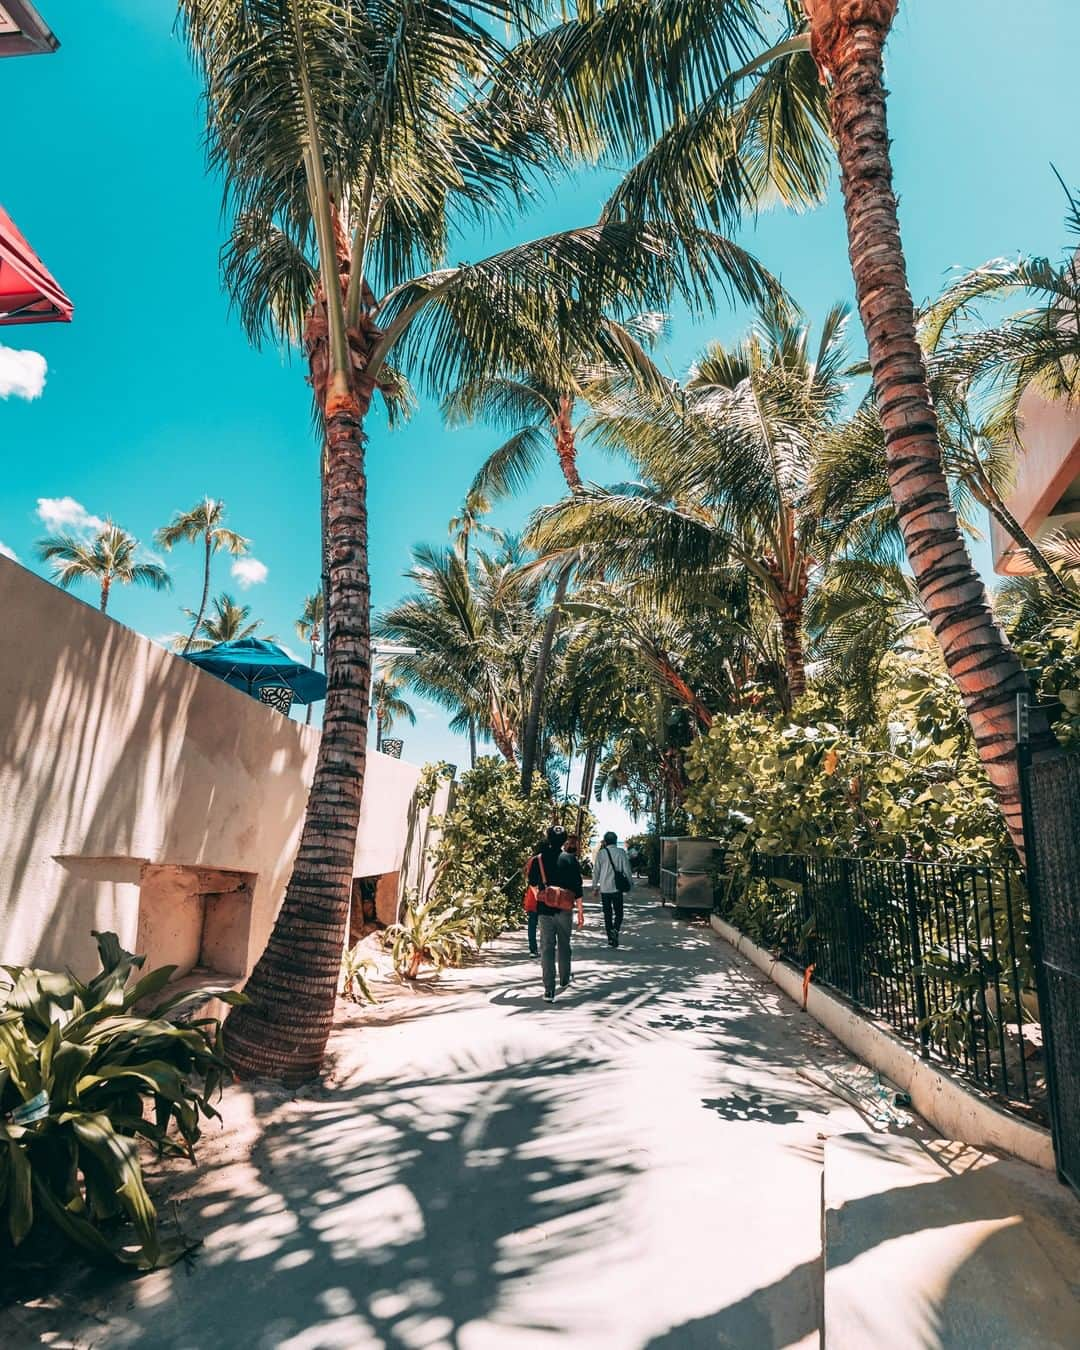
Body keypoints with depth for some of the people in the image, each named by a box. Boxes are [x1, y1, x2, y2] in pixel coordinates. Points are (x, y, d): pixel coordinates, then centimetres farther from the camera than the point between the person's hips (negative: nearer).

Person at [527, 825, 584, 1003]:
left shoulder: (538, 860, -2)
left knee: (547, 948, 1)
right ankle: (564, 980, 36)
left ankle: (549, 991, -6)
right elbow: (578, 888, -6)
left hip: (544, 910, 0)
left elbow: (532, 883, 12)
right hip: (564, 910, 0)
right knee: (564, 945, 20)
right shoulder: (570, 859, -6)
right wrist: (581, 912, 2)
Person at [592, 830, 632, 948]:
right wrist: (630, 882, 12)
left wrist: (595, 885, 12)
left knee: (607, 913, 11)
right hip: (617, 887, -1)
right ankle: (615, 930, -18)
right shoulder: (621, 852, -3)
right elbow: (626, 869, -1)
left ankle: (610, 937, 13)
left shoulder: (601, 853, -1)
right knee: (618, 912, 8)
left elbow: (596, 871, 2)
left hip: (604, 888, 1)